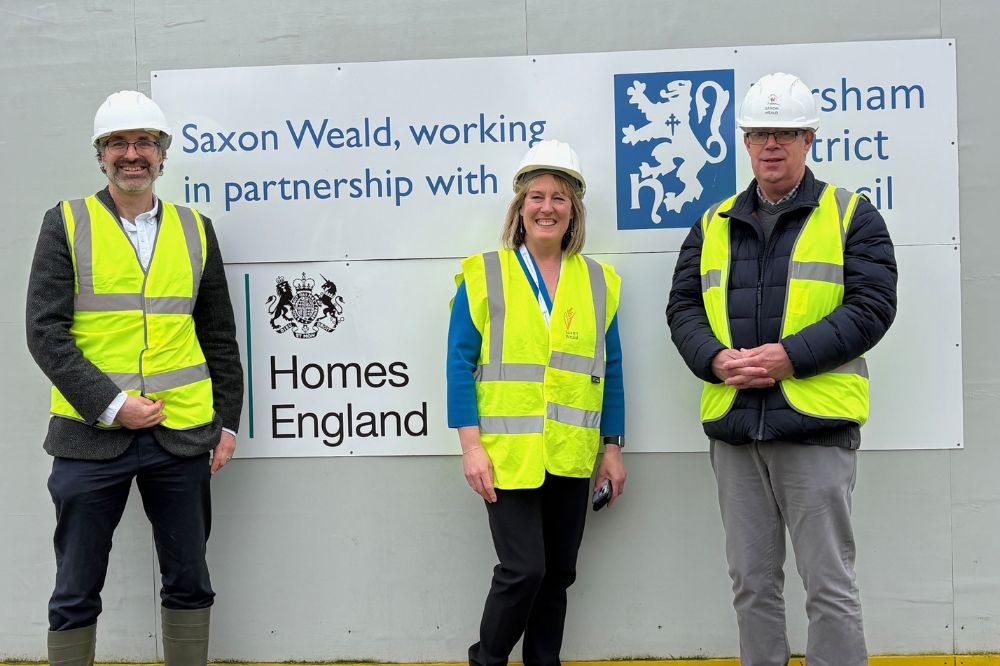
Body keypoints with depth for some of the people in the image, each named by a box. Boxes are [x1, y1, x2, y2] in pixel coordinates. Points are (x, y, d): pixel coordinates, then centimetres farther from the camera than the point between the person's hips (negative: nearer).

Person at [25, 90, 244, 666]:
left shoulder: (196, 230, 9)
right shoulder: (67, 224, 1)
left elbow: (220, 336, 13)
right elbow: (45, 331, -6)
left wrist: (228, 421, 7)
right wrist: (109, 404, -15)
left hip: (181, 435, 2)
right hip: (90, 434, -2)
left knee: (189, 581, 12)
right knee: (77, 592, 7)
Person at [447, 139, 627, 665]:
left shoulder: (598, 282, 9)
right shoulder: (485, 275, 0)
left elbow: (610, 370, 11)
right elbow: (460, 364, -3)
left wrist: (613, 448, 8)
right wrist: (471, 445, -10)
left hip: (571, 456, 4)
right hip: (509, 452, -3)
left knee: (558, 572, 10)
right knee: (523, 569, -7)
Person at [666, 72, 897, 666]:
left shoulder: (852, 216, 2)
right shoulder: (714, 224, 14)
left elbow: (872, 305, -8)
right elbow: (683, 305, 10)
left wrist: (790, 356, -18)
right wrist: (716, 359, -10)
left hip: (816, 424, -4)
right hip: (733, 427, 4)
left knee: (830, 586, 1)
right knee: (753, 584, 13)